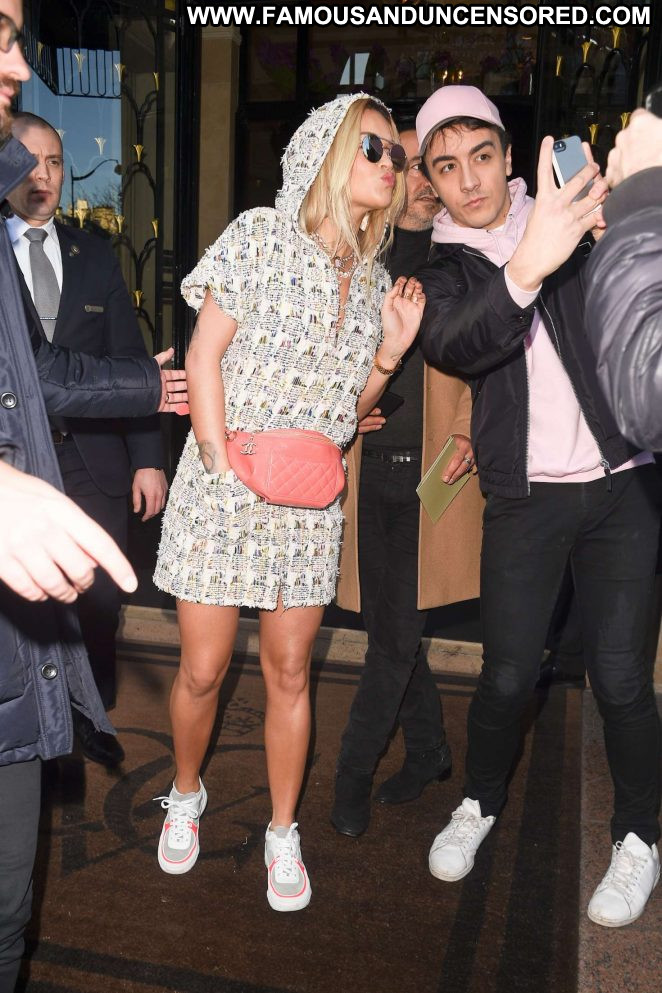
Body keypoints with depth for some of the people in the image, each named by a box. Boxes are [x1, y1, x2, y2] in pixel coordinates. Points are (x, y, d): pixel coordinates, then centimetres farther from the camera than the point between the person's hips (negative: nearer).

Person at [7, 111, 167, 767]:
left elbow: (130, 361, 7)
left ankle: (91, 719, 33)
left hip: (93, 459, 3)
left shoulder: (94, 257, 10)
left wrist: (148, 458, 1)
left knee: (100, 601, 10)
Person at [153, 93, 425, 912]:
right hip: (224, 486, -3)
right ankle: (184, 795, 33)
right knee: (202, 668, 5)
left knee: (288, 670, 9)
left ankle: (282, 832, 26)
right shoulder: (260, 235, -4)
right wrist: (224, 468, -14)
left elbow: (349, 409, 11)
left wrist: (391, 349, -5)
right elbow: (203, 359, -7)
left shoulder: (375, 278, 9)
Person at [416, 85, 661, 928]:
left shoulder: (563, 219, 6)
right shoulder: (443, 271, 4)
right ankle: (480, 802, 29)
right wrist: (527, 268, -37)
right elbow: (449, 345, -20)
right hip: (525, 497, 0)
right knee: (507, 675, 0)